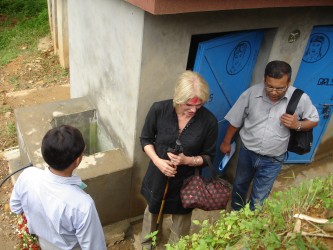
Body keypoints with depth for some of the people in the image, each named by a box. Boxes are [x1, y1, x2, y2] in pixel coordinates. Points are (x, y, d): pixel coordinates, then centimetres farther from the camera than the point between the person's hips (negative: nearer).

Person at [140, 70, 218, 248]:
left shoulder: (209, 121, -23)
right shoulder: (159, 109, -21)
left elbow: (208, 156, -10)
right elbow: (145, 139, -5)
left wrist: (187, 160, -29)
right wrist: (158, 161, -21)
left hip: (186, 180, -1)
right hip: (158, 176, 2)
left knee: (181, 218, 21)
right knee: (152, 210, 27)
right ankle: (147, 243, 58)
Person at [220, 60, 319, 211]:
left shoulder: (300, 99, -20)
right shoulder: (252, 93, -18)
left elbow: (314, 120, -2)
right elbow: (235, 120, -4)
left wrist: (297, 125, -24)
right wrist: (226, 142, 6)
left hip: (272, 160, -2)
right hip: (247, 152, 2)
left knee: (259, 199, 11)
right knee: (239, 186, 27)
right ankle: (235, 213, 56)